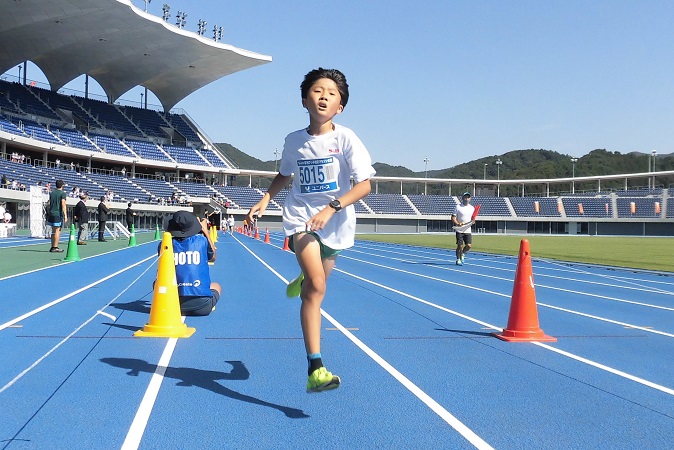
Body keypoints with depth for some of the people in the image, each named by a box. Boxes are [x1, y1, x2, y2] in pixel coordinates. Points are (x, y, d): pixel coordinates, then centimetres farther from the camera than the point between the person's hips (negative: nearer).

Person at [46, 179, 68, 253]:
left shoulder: (52, 193, 13)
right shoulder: (62, 193, -6)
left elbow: (49, 204, 18)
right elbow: (63, 204, -14)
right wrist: (65, 215, -16)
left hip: (51, 213, 6)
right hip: (58, 214, -6)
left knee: (53, 231, 11)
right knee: (57, 231, -5)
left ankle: (53, 247, 13)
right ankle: (55, 247, -7)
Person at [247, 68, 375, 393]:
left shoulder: (346, 138, -10)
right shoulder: (293, 141, -1)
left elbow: (364, 185, -15)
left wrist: (331, 208, -27)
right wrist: (265, 199, 2)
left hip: (335, 225, 1)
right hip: (301, 219, -1)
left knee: (313, 286, 18)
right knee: (317, 286, -22)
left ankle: (302, 281, 61)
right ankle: (315, 369, -22)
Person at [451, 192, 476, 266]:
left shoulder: (472, 208, 10)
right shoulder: (458, 207, -2)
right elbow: (453, 217, -3)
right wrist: (458, 224, -20)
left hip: (468, 230, 3)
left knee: (469, 245, -6)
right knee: (460, 246, -4)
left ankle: (462, 254, 24)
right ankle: (458, 260, 14)